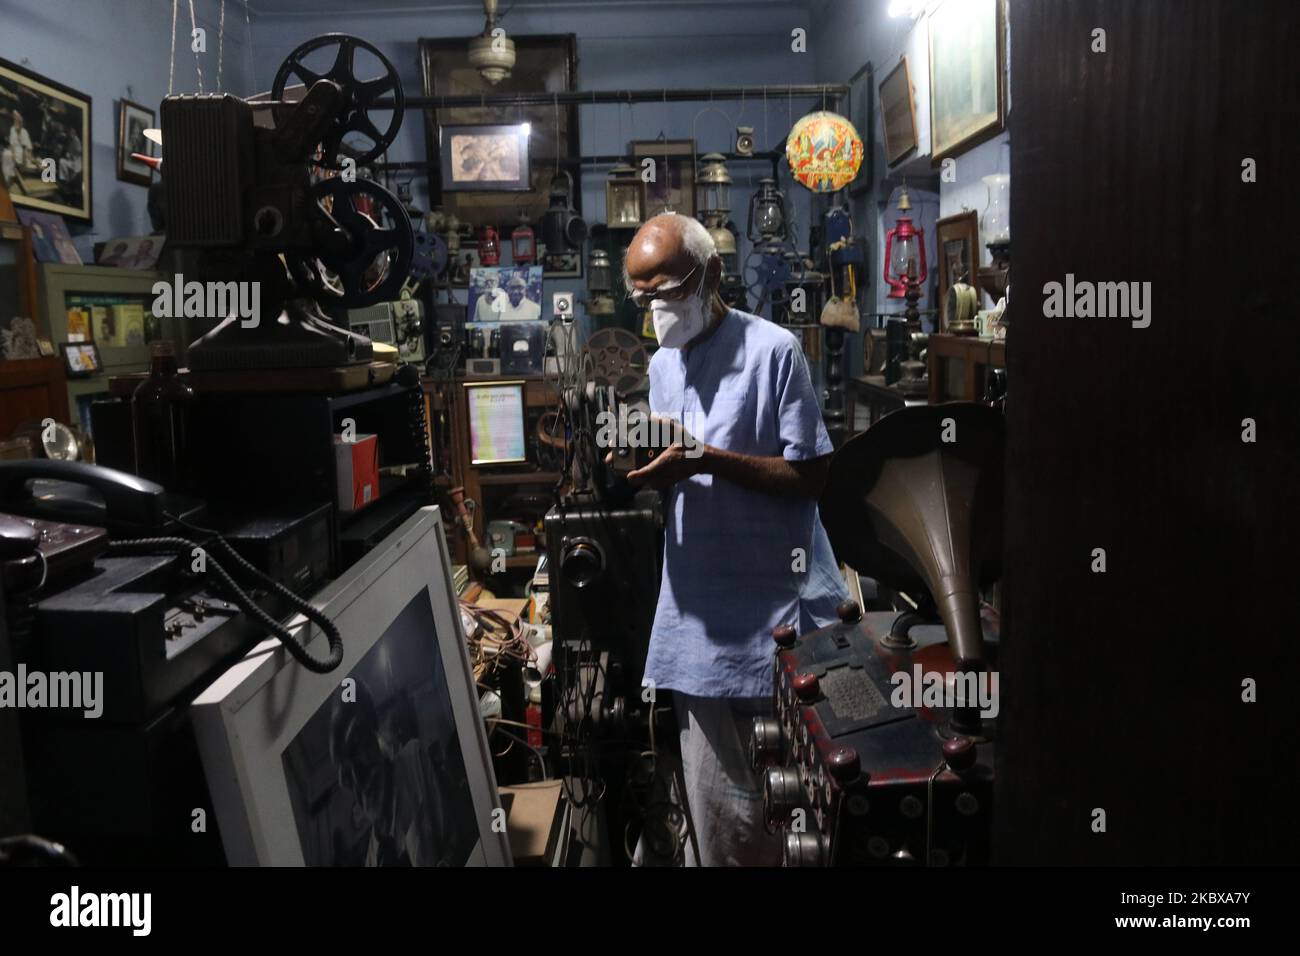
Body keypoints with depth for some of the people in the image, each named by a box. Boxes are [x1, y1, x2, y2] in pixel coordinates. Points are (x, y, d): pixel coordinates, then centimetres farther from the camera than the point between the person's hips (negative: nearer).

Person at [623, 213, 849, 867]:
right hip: (699, 605, 5)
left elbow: (809, 475, -12)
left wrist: (706, 458, -21)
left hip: (775, 603, -5)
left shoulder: (773, 349, -8)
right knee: (715, 798, 11)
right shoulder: (661, 364, 14)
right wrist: (645, 468, -3)